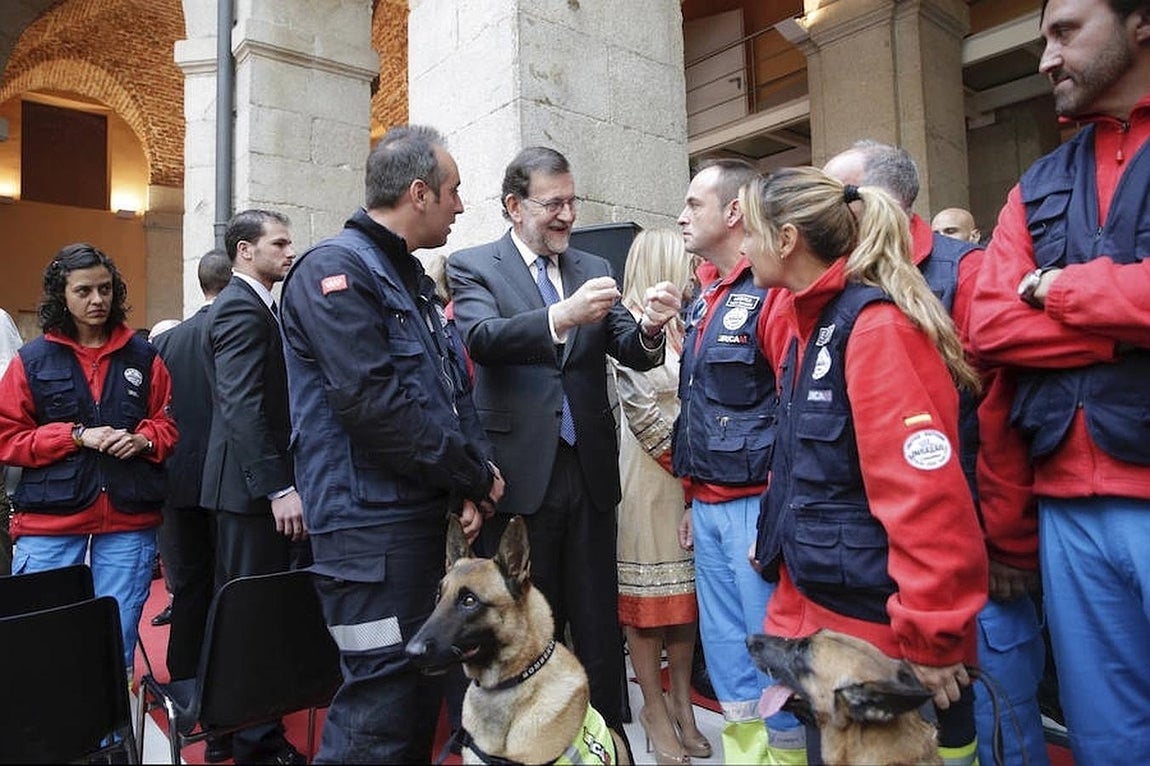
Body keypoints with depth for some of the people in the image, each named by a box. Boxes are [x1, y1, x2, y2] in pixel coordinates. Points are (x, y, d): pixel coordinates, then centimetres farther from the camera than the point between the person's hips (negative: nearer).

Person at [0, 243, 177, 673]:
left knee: (118, 641, 9)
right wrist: (76, 436, -11)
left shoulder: (143, 356, 8)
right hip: (49, 522, -1)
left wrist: (144, 440, -10)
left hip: (129, 520, 1)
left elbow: (168, 423, 12)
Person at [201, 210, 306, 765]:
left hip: (254, 483, 10)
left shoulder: (246, 305, 17)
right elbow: (244, 408, -23)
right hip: (253, 486, -10)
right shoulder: (243, 309, -14)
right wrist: (279, 488, -25)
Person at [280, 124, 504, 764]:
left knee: (420, 690, 18)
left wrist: (472, 480, 1)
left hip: (424, 514, 9)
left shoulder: (412, 278, 17)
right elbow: (372, 403, -22)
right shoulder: (336, 269, -12)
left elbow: (454, 389, 17)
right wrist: (475, 475, -13)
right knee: (381, 706, -3)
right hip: (370, 524, -9)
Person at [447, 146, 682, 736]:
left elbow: (632, 354, 3)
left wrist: (649, 329, -21)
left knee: (598, 622, 13)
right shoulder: (473, 266, 0)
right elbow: (482, 337, -19)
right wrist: (563, 315, -35)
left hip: (589, 470, 4)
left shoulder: (594, 269, 11)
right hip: (519, 473, -3)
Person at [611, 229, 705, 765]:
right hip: (649, 477, -6)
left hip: (691, 477, 6)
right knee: (646, 600, 5)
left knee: (686, 594, 11)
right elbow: (645, 415, -12)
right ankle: (656, 711, 19)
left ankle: (680, 701, 25)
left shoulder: (685, 324, 12)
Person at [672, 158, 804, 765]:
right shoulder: (705, 298, 15)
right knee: (724, 653, 18)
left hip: (756, 503, -8)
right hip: (709, 505, 8)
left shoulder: (771, 292, -12)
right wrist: (694, 497, 17)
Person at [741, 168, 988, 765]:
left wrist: (931, 638, -21)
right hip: (806, 603, 8)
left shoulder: (876, 327, -20)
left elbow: (929, 498, -25)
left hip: (875, 621, -8)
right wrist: (775, 534, 16)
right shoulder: (801, 320, 8)